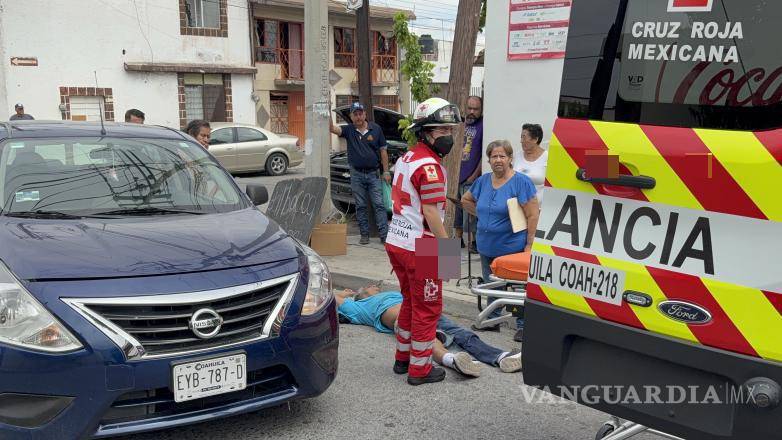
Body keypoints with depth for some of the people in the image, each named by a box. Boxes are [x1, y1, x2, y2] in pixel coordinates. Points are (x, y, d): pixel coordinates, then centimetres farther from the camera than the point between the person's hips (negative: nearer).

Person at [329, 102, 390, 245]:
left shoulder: (376, 129, 1)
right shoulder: (349, 130, 2)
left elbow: (383, 150, 4)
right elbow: (333, 129, -14)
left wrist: (386, 171, 0)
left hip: (374, 173, -1)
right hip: (356, 174, 1)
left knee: (379, 205, -3)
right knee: (361, 206, 8)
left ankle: (384, 235, -2)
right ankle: (364, 234, 16)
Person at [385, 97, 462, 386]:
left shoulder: (406, 159, 12)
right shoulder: (429, 166, -17)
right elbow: (431, 213, -21)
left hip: (396, 241, 9)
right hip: (419, 248, -9)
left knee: (411, 301, 22)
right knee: (428, 307, 4)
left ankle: (403, 357, 32)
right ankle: (419, 369, 13)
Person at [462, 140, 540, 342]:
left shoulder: (521, 182, -12)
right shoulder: (483, 181, 6)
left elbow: (533, 215, -14)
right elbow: (466, 200, 23)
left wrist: (529, 245, -16)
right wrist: (482, 214, 10)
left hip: (513, 247, -6)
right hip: (487, 247, 6)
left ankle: (522, 325, 13)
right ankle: (492, 320, 34)